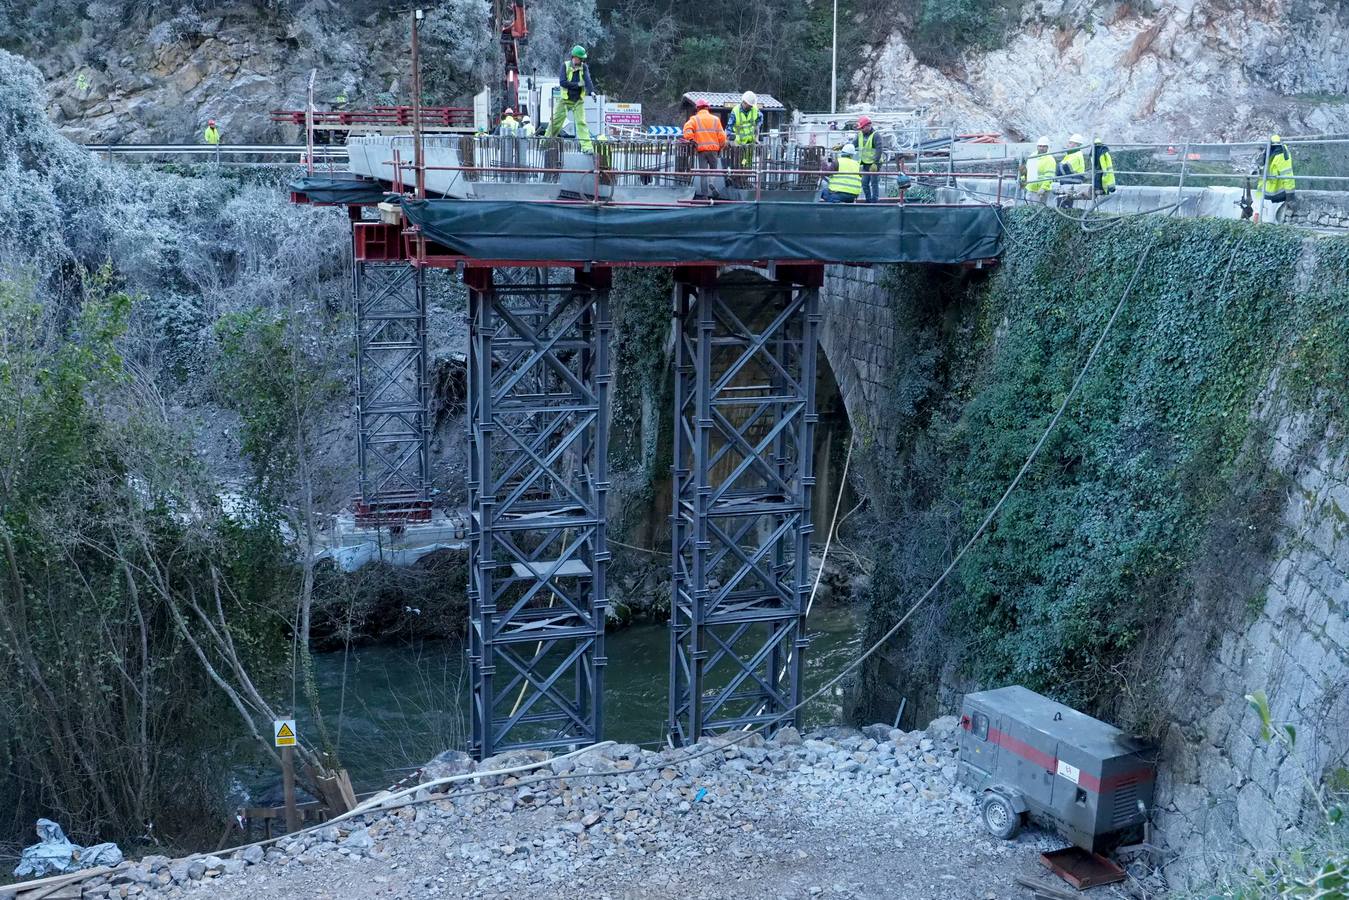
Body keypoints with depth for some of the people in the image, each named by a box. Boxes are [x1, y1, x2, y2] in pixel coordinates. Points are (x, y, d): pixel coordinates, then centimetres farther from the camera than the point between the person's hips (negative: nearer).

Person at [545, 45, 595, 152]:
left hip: (578, 101, 1)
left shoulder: (584, 67, -1)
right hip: (565, 99, 0)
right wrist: (578, 84, -18)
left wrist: (592, 91, -36)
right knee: (556, 122, 4)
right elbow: (562, 82, -15)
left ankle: (587, 146, -14)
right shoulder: (565, 65, -5)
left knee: (581, 122, -9)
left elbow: (587, 80, -17)